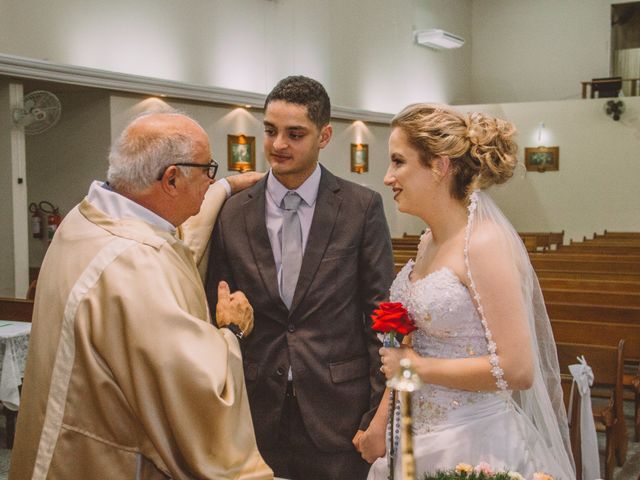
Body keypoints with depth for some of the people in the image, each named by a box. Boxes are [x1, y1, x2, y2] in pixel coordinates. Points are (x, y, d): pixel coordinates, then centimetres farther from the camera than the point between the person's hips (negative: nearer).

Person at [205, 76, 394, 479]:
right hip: (258, 414, 2)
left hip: (339, 411, -1)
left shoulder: (363, 207, -4)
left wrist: (380, 413, -4)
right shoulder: (232, 215, 1)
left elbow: (380, 315, -3)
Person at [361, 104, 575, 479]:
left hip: (471, 443, -7)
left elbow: (517, 369, -23)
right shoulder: (429, 242, 6)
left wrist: (418, 366, -15)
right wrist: (381, 423, 8)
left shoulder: (484, 245, -19)